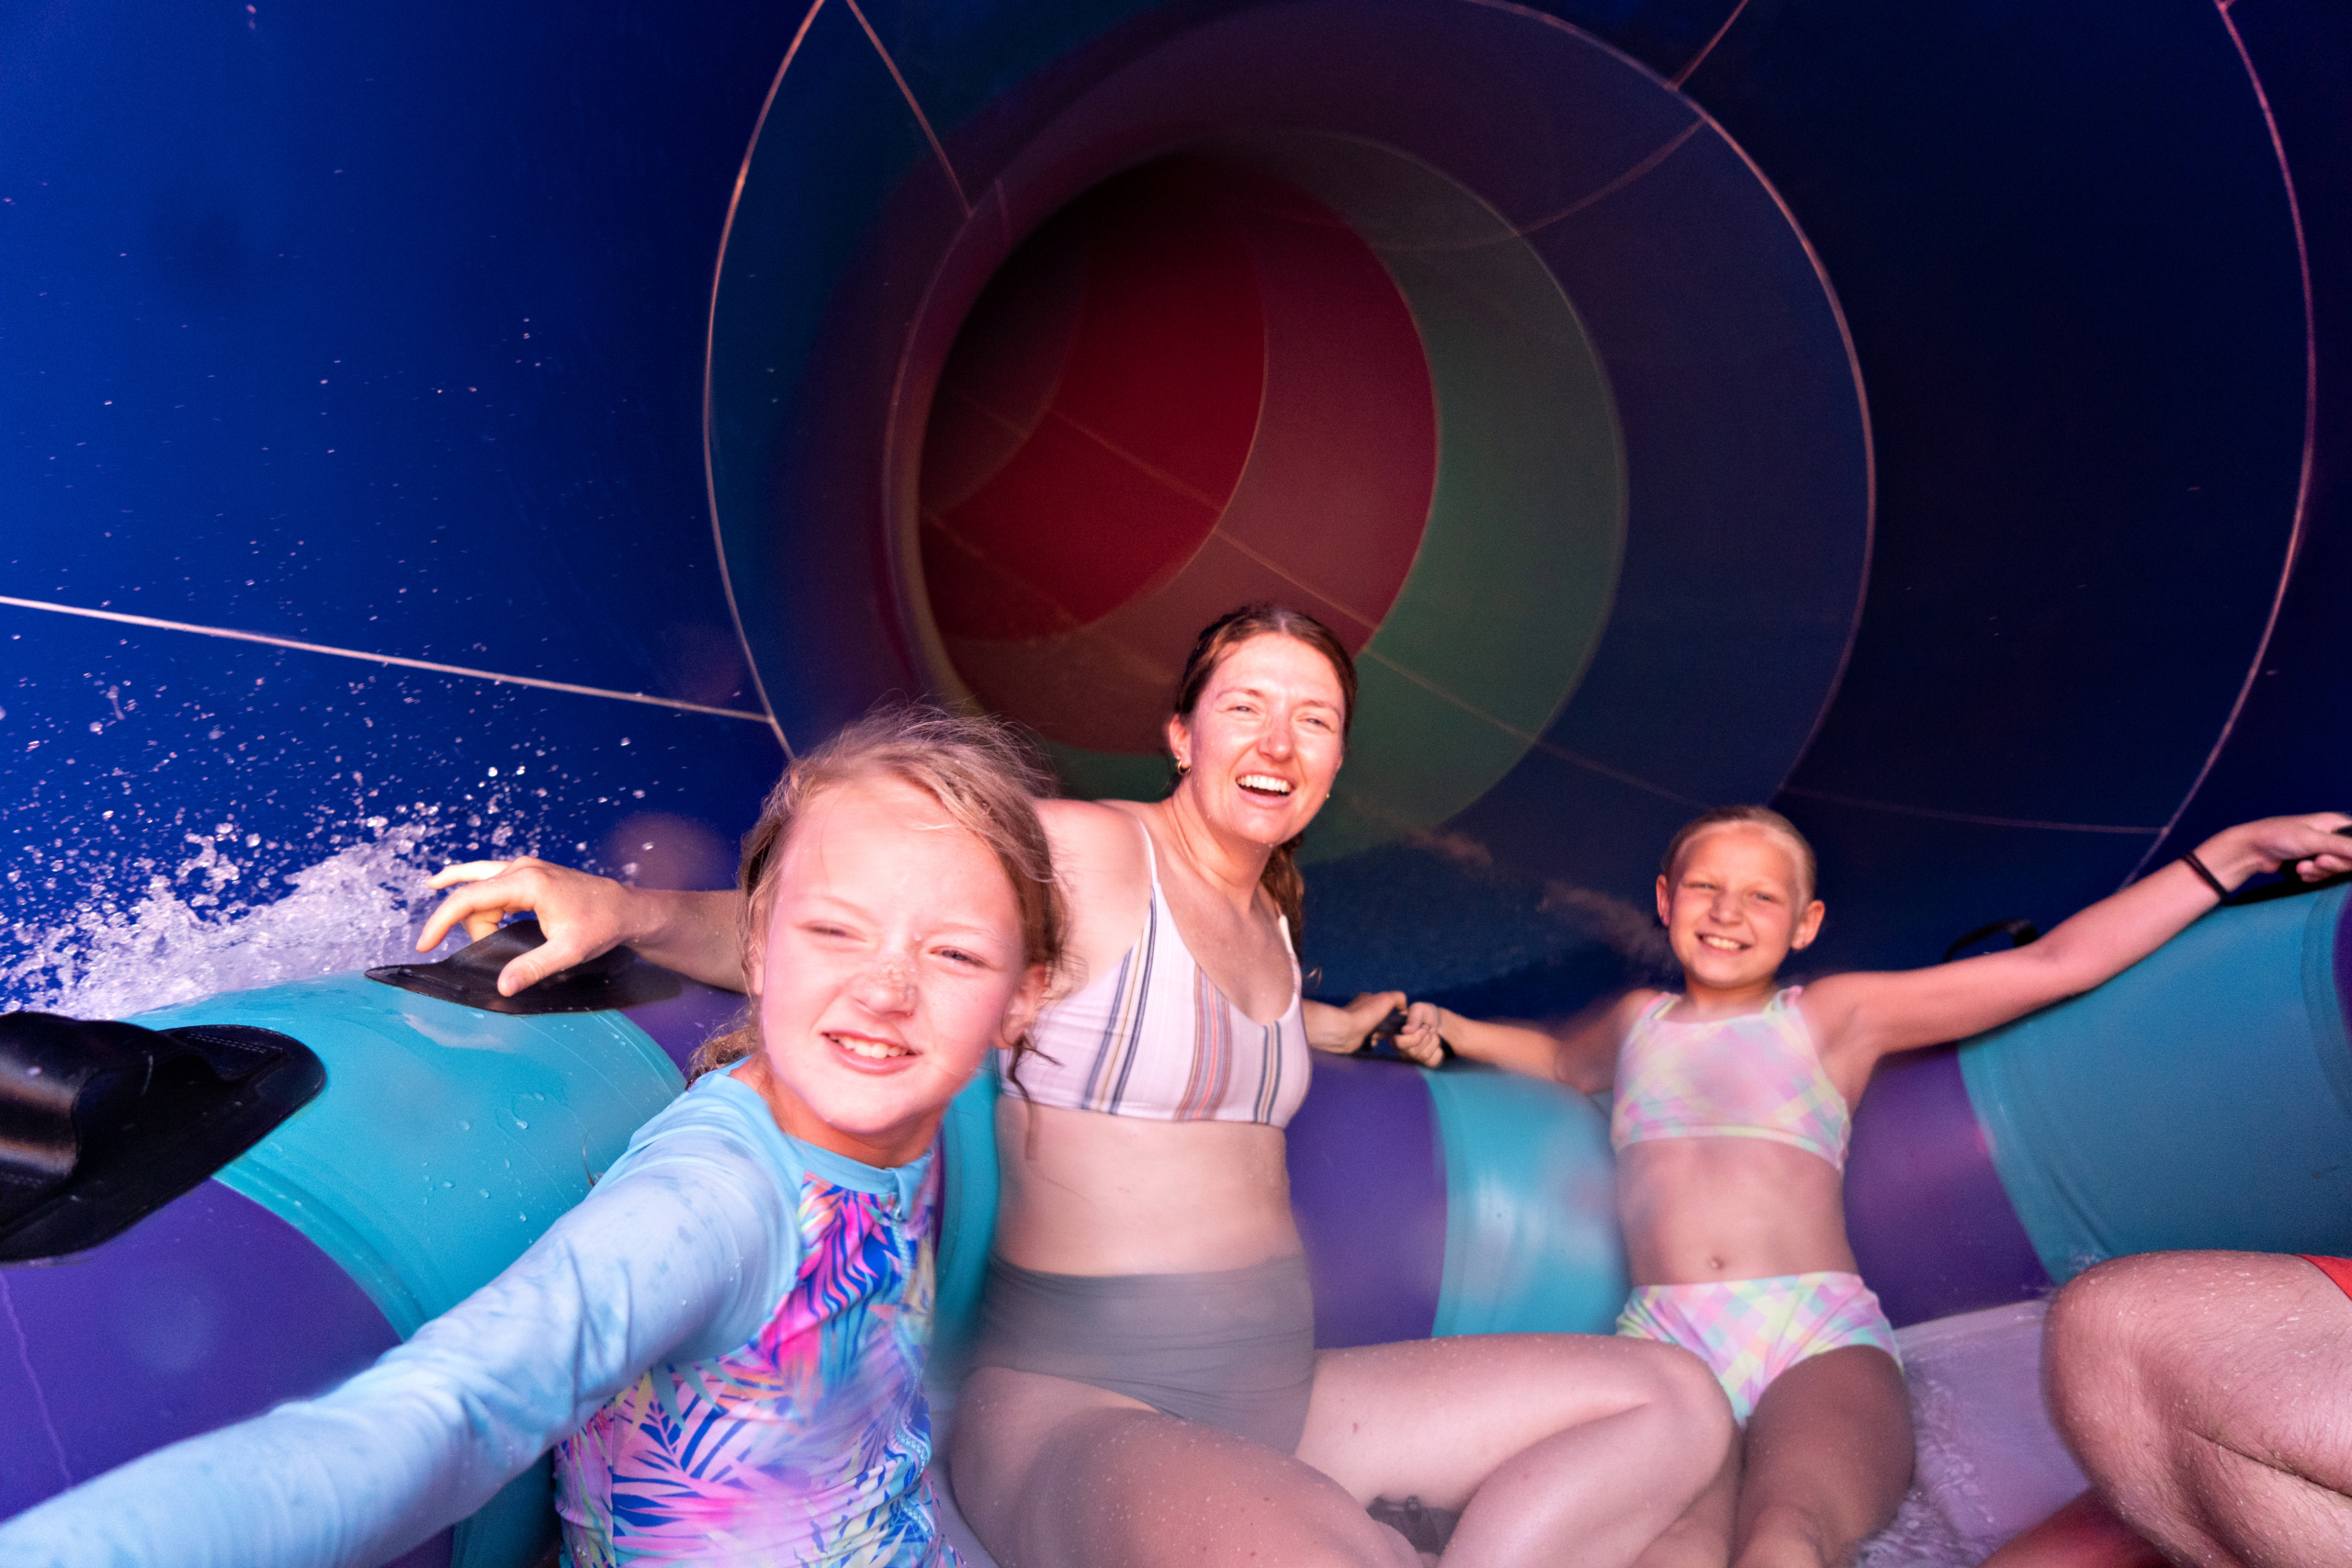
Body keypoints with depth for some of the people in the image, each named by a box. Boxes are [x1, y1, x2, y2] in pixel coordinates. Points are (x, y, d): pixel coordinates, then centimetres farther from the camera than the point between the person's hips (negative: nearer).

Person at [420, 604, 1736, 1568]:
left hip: (1277, 1392, 9)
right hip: (1078, 1402, -8)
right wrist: (634, 907, -28)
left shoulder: (1270, 916, 14)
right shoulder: (1084, 852, -9)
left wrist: (1340, 1027, 35)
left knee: (1675, 1402, -3)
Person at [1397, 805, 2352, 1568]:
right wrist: (1452, 1032, 32)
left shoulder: (1835, 1017, 18)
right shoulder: (1635, 1023, 26)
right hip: (1665, 1343, 1)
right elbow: (1559, 1057, 51)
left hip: (1821, 1339, -1)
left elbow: (2058, 963, 16)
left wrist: (2238, 848, 16)